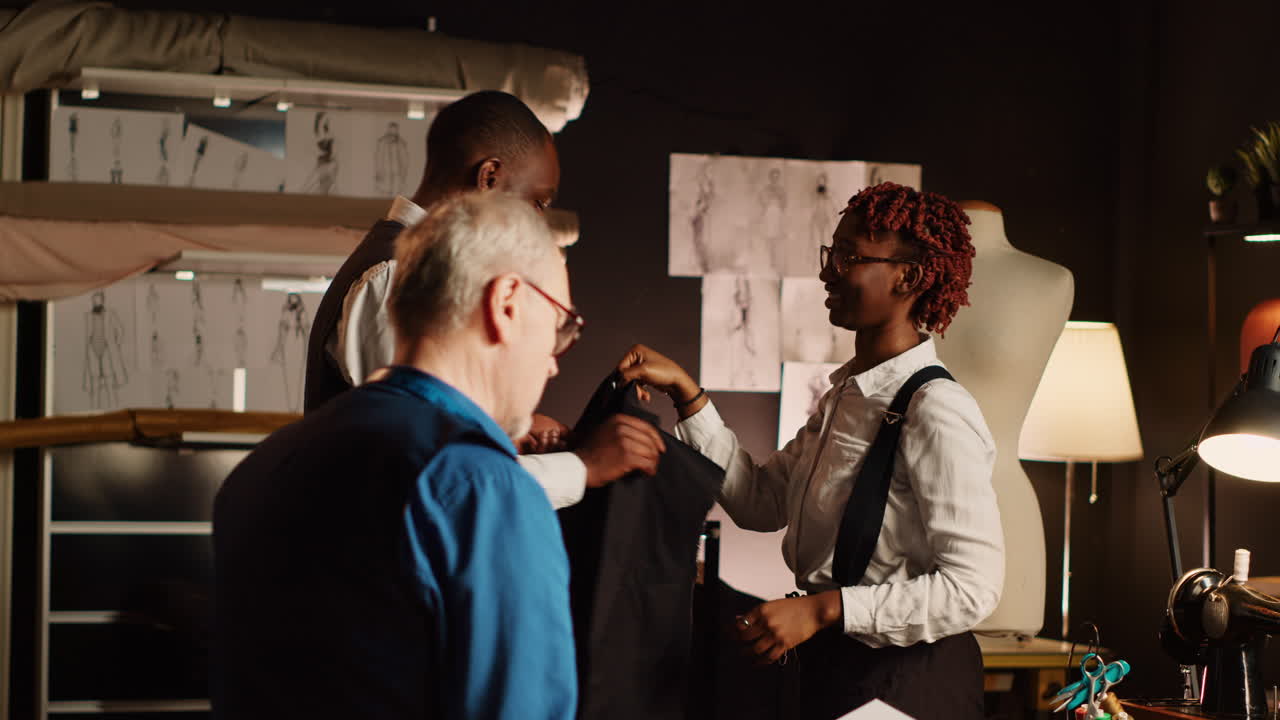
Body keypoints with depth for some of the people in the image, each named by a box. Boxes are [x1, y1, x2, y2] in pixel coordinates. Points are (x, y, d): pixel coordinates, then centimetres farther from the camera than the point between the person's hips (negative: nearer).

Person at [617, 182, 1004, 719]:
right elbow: (760, 502, 7)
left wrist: (821, 610, -25)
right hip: (828, 668, 8)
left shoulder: (936, 413, -18)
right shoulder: (845, 396, 9)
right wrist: (685, 393, 1)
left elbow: (972, 586, -23)